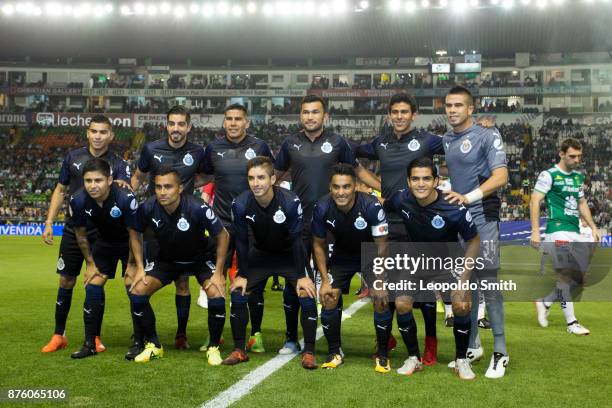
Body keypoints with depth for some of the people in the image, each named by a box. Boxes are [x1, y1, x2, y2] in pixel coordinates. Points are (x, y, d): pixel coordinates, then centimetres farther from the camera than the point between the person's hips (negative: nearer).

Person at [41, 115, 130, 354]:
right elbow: (60, 190, 11)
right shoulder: (73, 157, 3)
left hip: (101, 234, -2)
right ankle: (59, 335, 19)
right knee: (66, 282, 6)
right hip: (73, 231, 2)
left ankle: (94, 336, 18)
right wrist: (49, 223, 5)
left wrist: (123, 187, -39)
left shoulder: (118, 164, -3)